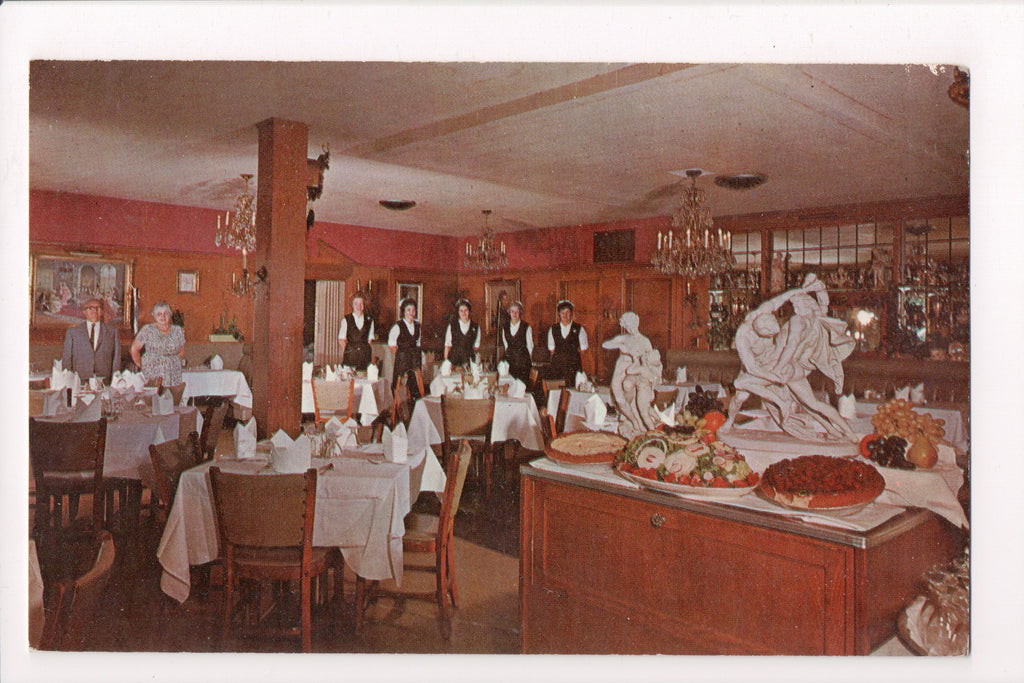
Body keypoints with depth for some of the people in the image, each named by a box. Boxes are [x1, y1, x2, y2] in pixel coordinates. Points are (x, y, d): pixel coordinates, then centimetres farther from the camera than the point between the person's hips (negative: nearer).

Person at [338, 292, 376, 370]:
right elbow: (341, 339, 5)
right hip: (350, 354, -1)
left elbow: (370, 339, 11)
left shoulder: (369, 320, 10)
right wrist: (346, 349, -7)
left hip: (365, 355, 1)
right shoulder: (346, 320, 5)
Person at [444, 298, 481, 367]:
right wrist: (446, 361, -1)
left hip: (470, 361, 1)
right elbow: (447, 345, 6)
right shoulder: (451, 326, 6)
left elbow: (476, 346, 9)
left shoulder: (476, 327, 7)